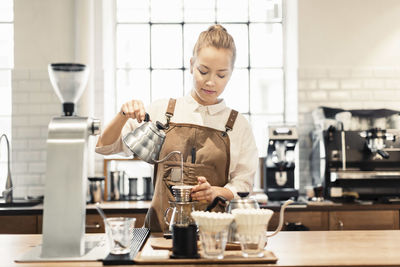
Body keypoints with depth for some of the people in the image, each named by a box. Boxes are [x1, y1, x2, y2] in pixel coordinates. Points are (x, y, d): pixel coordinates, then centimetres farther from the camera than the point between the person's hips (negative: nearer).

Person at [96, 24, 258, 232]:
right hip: (161, 226, 1)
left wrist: (215, 192, -12)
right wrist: (123, 115, -6)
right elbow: (105, 146, 11)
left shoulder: (238, 126, 8)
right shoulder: (161, 111, 8)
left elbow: (243, 187, 8)